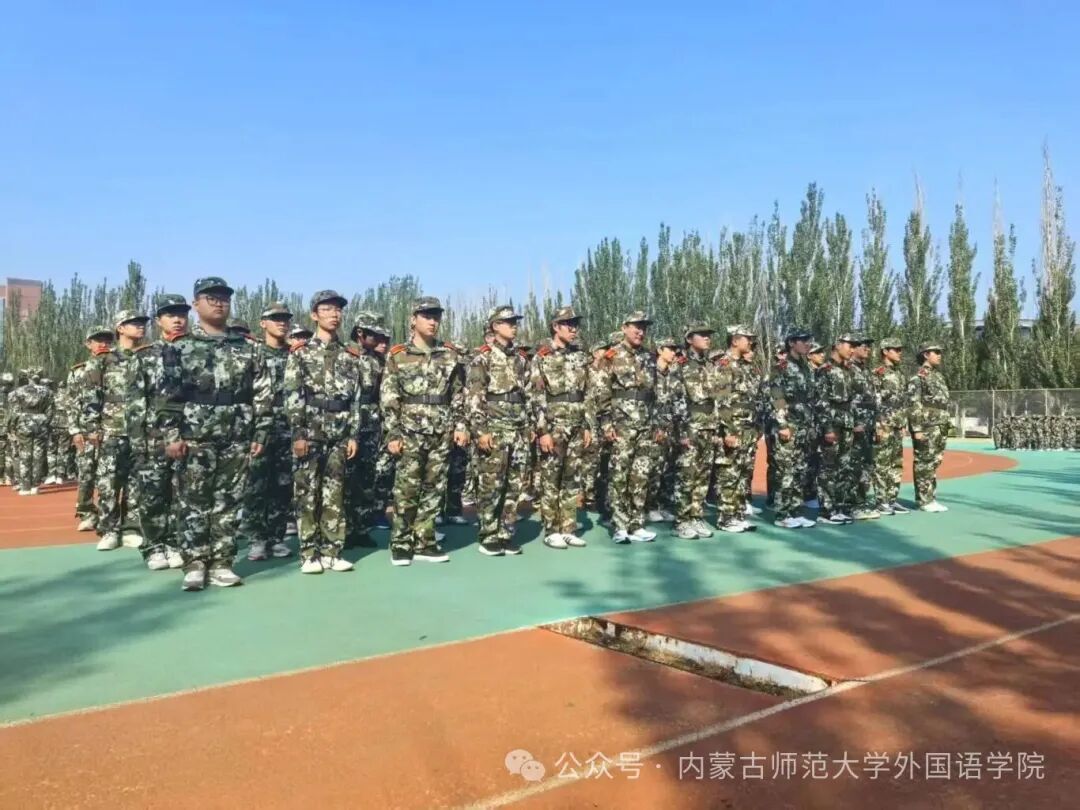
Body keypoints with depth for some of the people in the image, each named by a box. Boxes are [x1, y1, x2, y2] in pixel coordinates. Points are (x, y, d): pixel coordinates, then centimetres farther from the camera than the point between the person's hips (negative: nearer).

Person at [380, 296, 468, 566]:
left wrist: (460, 425, 2)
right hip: (410, 433, -3)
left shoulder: (451, 355, 10)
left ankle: (424, 543, 16)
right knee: (406, 490, -2)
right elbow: (388, 399, -2)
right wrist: (392, 435, -8)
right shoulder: (398, 356, 1)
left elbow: (458, 395, 12)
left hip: (441, 434, 3)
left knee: (433, 489, 6)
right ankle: (400, 544, 10)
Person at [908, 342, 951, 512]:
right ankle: (924, 500, -1)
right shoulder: (918, 376, -10)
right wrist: (917, 429, -20)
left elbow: (943, 404, 21)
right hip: (926, 427, -9)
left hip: (939, 427, 9)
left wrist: (945, 426, 17)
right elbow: (914, 405, -15)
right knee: (924, 464, -5)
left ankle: (930, 498, 19)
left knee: (934, 463, 12)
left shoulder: (938, 375, 17)